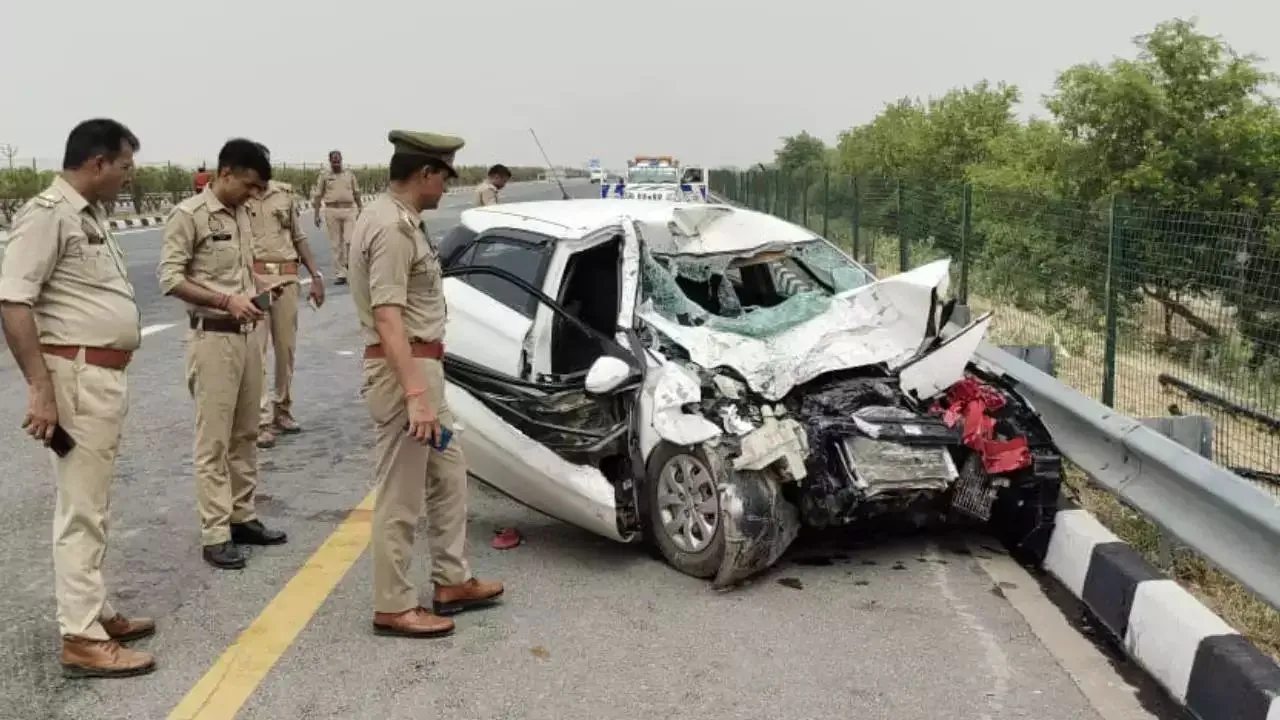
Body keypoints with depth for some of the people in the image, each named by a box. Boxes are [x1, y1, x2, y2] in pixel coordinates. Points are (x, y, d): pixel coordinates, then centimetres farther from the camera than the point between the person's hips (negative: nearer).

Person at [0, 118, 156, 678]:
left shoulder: (89, 214, 15)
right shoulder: (48, 213, -14)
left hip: (106, 376, 10)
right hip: (77, 377, -10)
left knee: (91, 505, 17)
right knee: (82, 510, -4)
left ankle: (94, 612, 28)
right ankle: (82, 640, 3)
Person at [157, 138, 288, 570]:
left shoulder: (241, 215, 13)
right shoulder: (188, 215, -11)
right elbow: (170, 278, -15)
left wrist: (260, 285, 3)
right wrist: (226, 300, -22)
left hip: (248, 335, 8)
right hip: (213, 338, -8)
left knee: (245, 435, 13)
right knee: (214, 440, -4)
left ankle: (242, 517, 23)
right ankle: (215, 534, 0)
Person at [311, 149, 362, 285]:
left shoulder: (349, 174, 11)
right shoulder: (324, 175, 6)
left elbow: (356, 192, 17)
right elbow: (318, 195, 6)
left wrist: (360, 208, 13)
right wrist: (317, 214, 1)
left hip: (349, 209, 1)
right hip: (332, 210, -1)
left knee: (350, 241, -9)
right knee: (336, 244, 2)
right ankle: (340, 274, 6)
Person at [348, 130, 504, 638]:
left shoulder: (401, 220, 15)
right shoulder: (392, 227, -19)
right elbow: (387, 317, -26)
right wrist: (414, 394, -31)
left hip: (422, 367, 11)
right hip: (404, 371, -11)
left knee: (448, 476, 18)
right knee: (400, 496, -2)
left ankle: (452, 582, 29)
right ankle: (394, 608, 9)